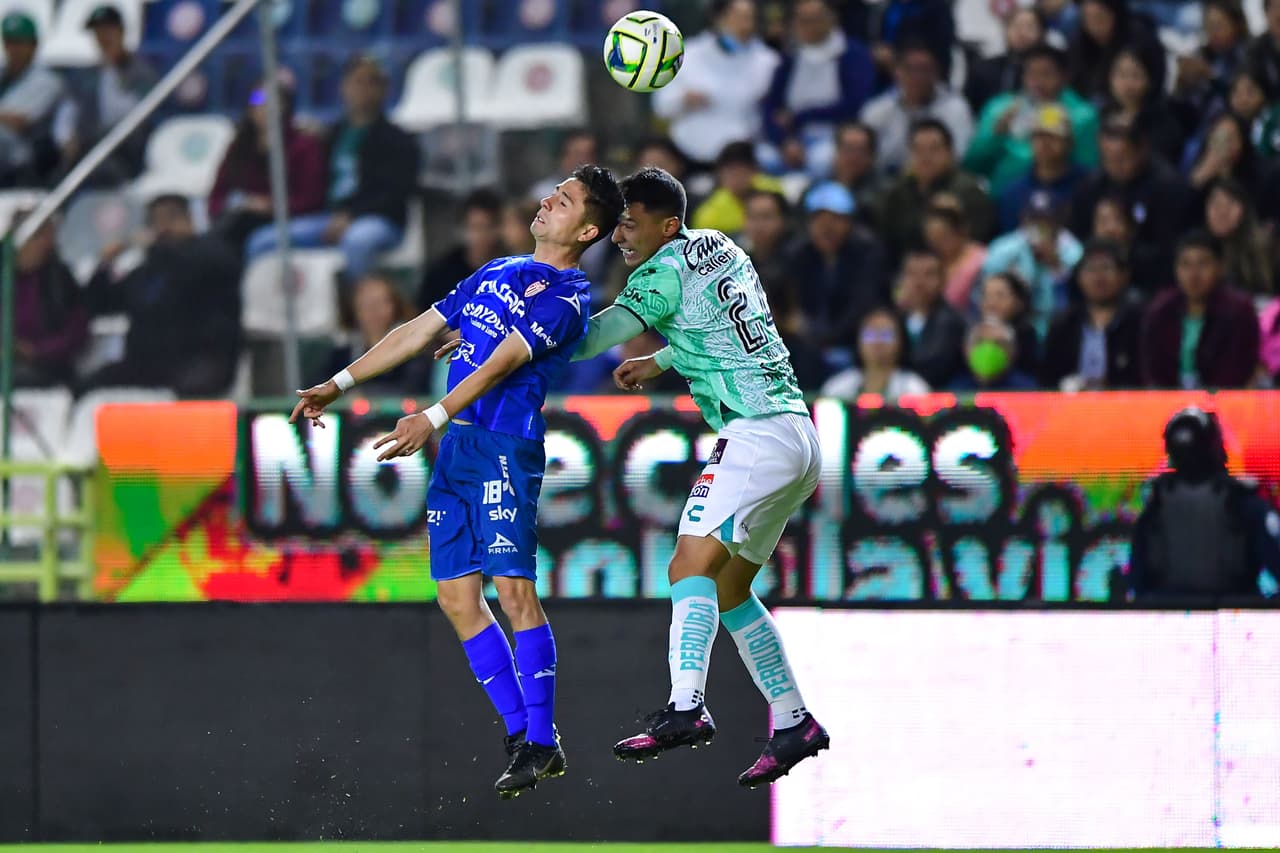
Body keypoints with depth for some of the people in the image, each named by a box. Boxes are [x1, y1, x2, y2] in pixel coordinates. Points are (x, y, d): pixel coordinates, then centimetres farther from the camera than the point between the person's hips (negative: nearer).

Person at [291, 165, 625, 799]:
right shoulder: (493, 273, 21)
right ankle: (521, 732, 8)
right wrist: (337, 385, 24)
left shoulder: (564, 295, -5)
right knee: (456, 596, 3)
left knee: (513, 589, -15)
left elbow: (502, 364, -16)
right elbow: (418, 332, 26)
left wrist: (433, 418, -27)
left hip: (506, 446, -8)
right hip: (455, 446, 8)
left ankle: (542, 745, -11)